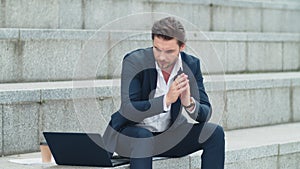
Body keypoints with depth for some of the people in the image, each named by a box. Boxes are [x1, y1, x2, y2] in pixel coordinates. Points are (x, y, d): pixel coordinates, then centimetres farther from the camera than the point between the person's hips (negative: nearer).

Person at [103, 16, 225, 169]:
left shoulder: (191, 65, -7)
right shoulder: (134, 62, -19)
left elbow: (205, 113, -9)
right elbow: (128, 111, -30)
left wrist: (189, 104, -33)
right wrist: (166, 99, -43)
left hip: (168, 136, 4)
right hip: (130, 133, -4)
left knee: (215, 133, -14)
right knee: (142, 136, -37)